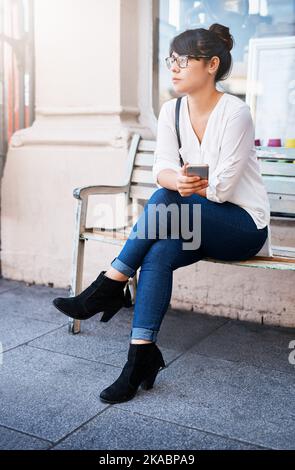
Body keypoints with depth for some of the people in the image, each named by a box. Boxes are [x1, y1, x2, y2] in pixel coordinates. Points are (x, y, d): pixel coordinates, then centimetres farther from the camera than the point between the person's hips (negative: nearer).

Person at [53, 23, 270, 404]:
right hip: (197, 223, 5)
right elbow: (162, 169, -7)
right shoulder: (171, 110, 4)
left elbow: (222, 189, -18)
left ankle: (109, 286, -20)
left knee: (165, 200, -30)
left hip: (244, 226, -5)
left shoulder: (234, 112, -15)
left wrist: (180, 185, -8)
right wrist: (178, 180, -30)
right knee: (158, 252, -26)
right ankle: (141, 356, -22)